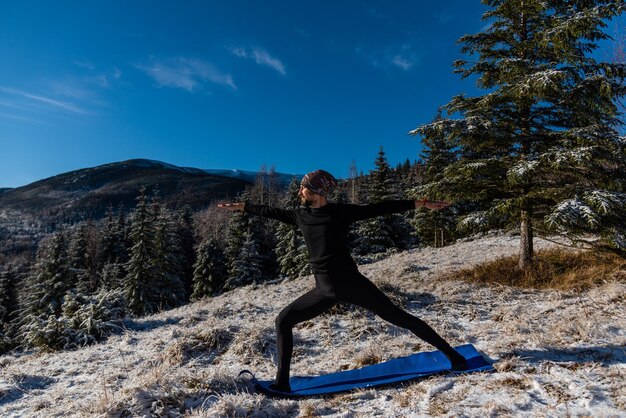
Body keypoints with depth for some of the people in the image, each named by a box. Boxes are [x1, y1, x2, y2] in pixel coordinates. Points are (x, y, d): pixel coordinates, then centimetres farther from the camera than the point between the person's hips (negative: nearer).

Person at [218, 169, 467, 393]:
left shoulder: (341, 212, -7)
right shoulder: (301, 216, 8)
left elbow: (379, 209, -6)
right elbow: (272, 212, 20)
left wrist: (419, 203, -8)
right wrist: (241, 207, 29)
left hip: (350, 283, -5)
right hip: (325, 290, 6)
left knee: (398, 317, 2)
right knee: (283, 321, 8)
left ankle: (451, 354, 19)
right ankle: (282, 382, 19)